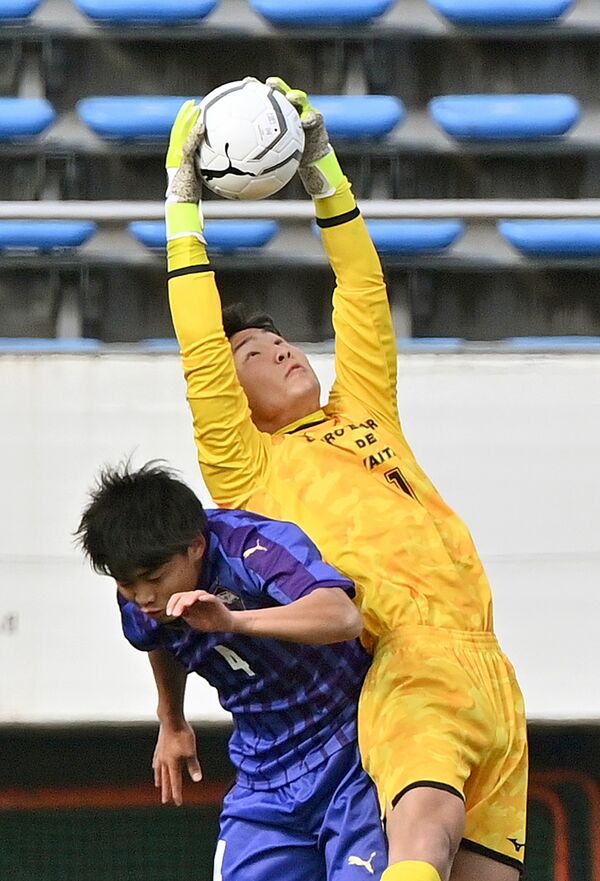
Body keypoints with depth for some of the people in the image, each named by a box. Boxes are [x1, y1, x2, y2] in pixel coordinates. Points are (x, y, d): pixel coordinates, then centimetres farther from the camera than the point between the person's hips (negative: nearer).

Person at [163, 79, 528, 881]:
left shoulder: (365, 416, 30)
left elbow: (364, 296, 32)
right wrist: (184, 206, 11)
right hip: (414, 665, -6)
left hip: (491, 678, 6)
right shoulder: (250, 463, 15)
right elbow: (201, 355, 7)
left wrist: (323, 172, 30)